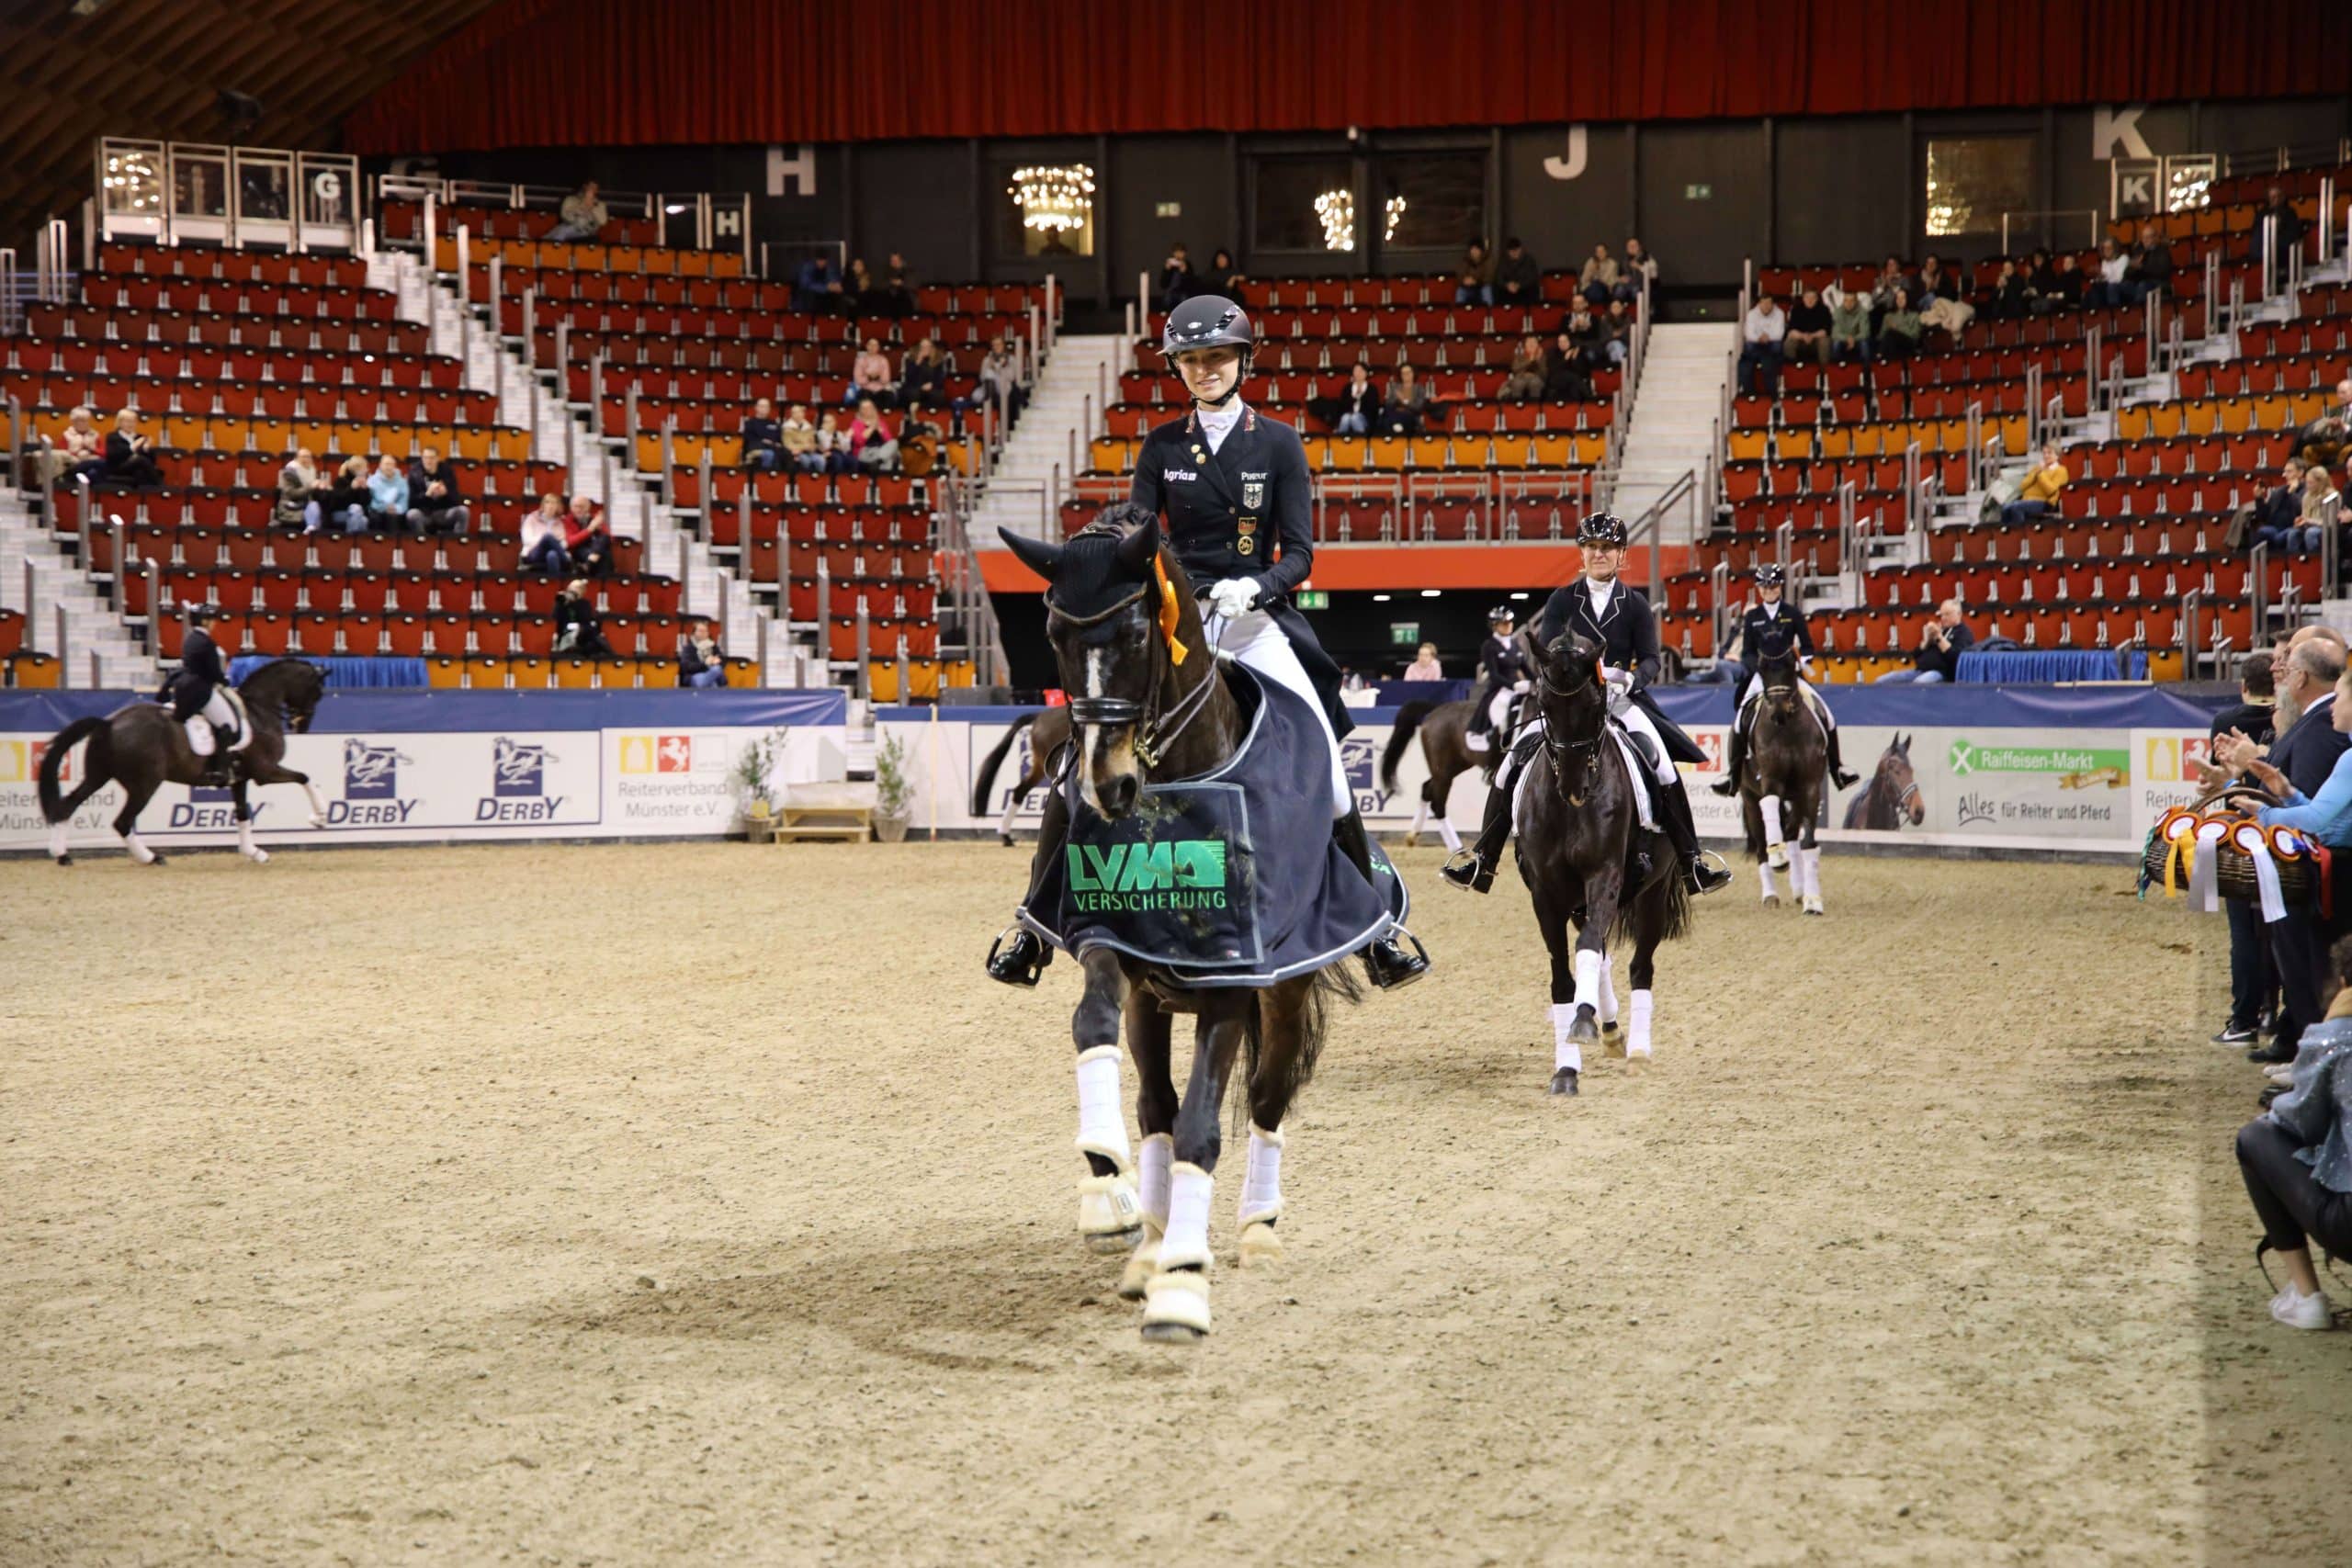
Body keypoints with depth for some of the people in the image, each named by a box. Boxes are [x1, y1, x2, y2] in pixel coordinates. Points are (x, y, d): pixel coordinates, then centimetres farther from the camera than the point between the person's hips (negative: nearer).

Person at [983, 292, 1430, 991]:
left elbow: (1299, 553, -2)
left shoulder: (1279, 443, 3)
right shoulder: (1162, 446, 9)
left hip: (1255, 619, -1)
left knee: (1324, 763, -13)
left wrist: (1256, 587, -22)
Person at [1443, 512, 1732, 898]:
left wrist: (1633, 678, -25)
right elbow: (1546, 650, -5)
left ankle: (1691, 863, -8)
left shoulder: (1635, 604, 4)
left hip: (1621, 698, 0)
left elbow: (1650, 658, -2)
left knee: (1665, 769, -19)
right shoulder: (1562, 600, 4)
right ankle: (1482, 860, -2)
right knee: (1512, 765, -13)